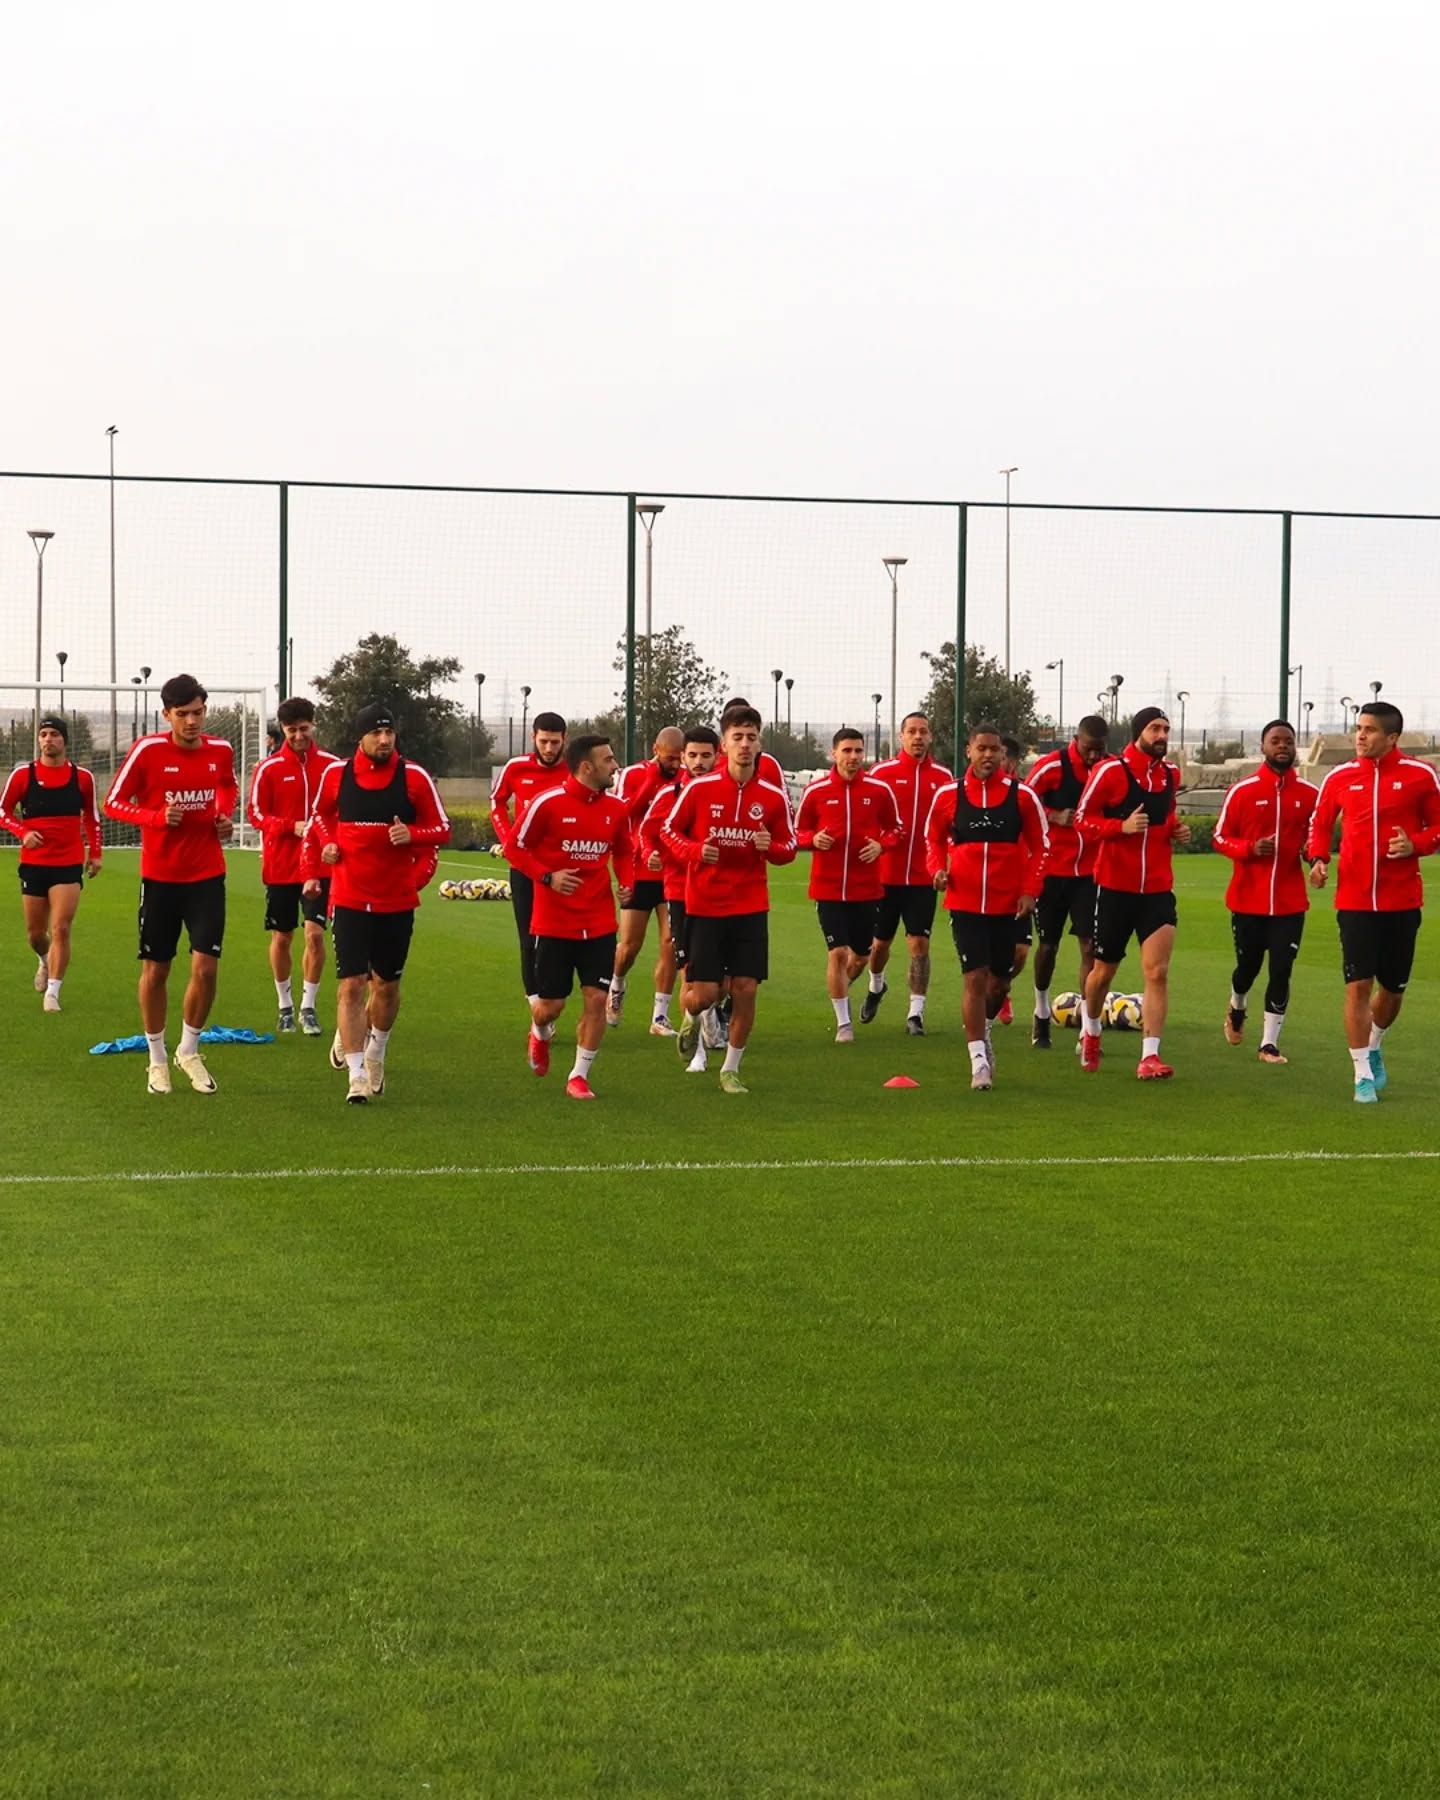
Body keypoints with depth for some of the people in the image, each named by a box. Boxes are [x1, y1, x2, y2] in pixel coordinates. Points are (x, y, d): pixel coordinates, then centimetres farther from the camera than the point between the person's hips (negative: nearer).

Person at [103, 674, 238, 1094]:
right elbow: (113, 803, -6)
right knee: (155, 970, 7)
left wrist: (225, 815, 2)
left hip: (207, 876, 2)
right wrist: (157, 816, -21)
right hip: (160, 877, -2)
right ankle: (157, 1059, 24)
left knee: (206, 967, -6)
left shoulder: (220, 750, -1)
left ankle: (189, 1051, 16)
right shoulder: (148, 750, -12)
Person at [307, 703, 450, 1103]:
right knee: (351, 984, -9)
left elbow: (441, 829, 1)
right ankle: (356, 1076, -7)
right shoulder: (336, 773, -1)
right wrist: (327, 843, -1)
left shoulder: (414, 777, -5)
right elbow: (320, 815, 19)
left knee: (387, 985, 11)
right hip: (349, 899, -1)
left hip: (397, 900, 1)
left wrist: (412, 834, -19)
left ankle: (374, 1053, 38)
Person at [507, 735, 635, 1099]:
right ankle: (540, 1034, 41)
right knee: (551, 1003, 4)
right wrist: (547, 876, -19)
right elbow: (516, 847, -5)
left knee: (596, 999, -5)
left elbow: (624, 852, 17)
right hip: (554, 922, -3)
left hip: (599, 923, 3)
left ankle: (579, 1076, 9)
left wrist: (626, 882, -3)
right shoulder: (547, 803, -12)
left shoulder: (616, 808, 2)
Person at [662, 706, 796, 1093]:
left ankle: (731, 1069, 16)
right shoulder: (699, 788, -6)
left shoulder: (773, 796, 0)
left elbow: (788, 847, 9)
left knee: (745, 989, -2)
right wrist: (694, 850, -15)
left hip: (751, 907, 2)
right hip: (704, 905, -2)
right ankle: (691, 1018, 34)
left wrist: (771, 847, -14)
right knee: (704, 993, -5)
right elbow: (669, 829, 5)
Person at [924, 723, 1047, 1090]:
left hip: (1009, 904, 1)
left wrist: (1030, 890, -5)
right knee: (975, 978, -9)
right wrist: (938, 868, -5)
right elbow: (933, 838, 14)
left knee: (1000, 982, 10)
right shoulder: (948, 795, 0)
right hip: (965, 904, -1)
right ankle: (979, 1059, -4)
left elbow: (1039, 846, 5)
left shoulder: (1022, 795, -1)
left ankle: (981, 1030, 40)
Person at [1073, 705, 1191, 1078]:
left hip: (1158, 888, 3)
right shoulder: (1110, 771, -10)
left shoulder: (1170, 774, 8)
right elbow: (1083, 821, -8)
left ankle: (1149, 1057, -11)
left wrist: (1175, 829, 4)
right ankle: (1090, 1031, 39)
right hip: (1115, 886, -3)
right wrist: (1122, 826, -22)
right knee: (1104, 969, 11)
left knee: (1158, 971, -11)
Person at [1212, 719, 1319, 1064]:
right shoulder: (1242, 791, -4)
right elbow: (1220, 838, 1)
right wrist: (1250, 848, -18)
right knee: (1248, 965, 10)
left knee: (1281, 970, -4)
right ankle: (1237, 1008, 44)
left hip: (1290, 901, 1)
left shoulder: (1310, 794, 2)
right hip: (1248, 898, -1)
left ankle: (1269, 1044, 3)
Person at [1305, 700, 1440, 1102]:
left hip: (1402, 900, 0)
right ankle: (1364, 1074, 2)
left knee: (1393, 988, 11)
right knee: (1358, 985, -7)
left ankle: (1374, 1047, 39)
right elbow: (1320, 824, 13)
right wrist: (1319, 859, -5)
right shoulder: (1340, 777, 2)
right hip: (1354, 900, 0)